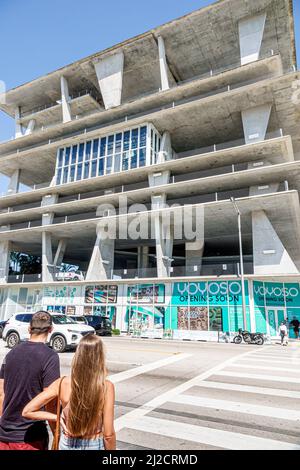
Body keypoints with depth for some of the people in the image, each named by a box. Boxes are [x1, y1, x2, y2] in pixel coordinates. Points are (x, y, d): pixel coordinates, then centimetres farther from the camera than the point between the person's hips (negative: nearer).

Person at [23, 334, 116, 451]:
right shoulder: (106, 387, -22)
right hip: (94, 445, -1)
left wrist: (57, 417, -3)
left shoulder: (63, 383, -15)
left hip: (67, 445, 2)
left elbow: (27, 411, -9)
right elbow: (108, 434, -16)